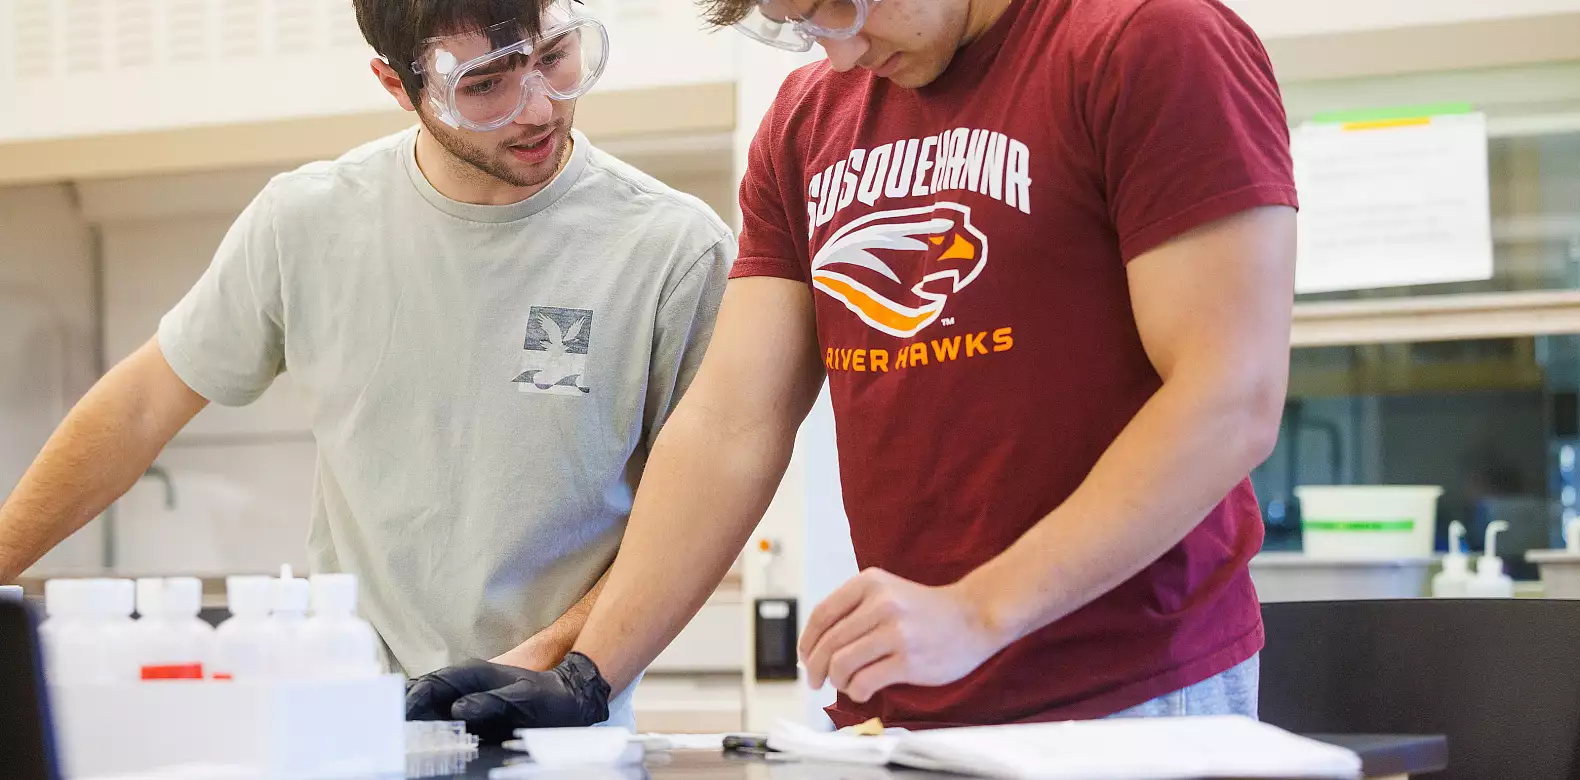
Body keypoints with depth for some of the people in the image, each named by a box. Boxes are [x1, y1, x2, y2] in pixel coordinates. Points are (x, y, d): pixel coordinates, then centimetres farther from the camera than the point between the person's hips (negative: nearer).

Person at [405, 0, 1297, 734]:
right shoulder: (807, 120, 11)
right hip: (889, 713, 6)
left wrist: (974, 614, -21)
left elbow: (1233, 403, -16)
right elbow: (732, 425, 7)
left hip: (1126, 706, -5)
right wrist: (588, 676, -4)